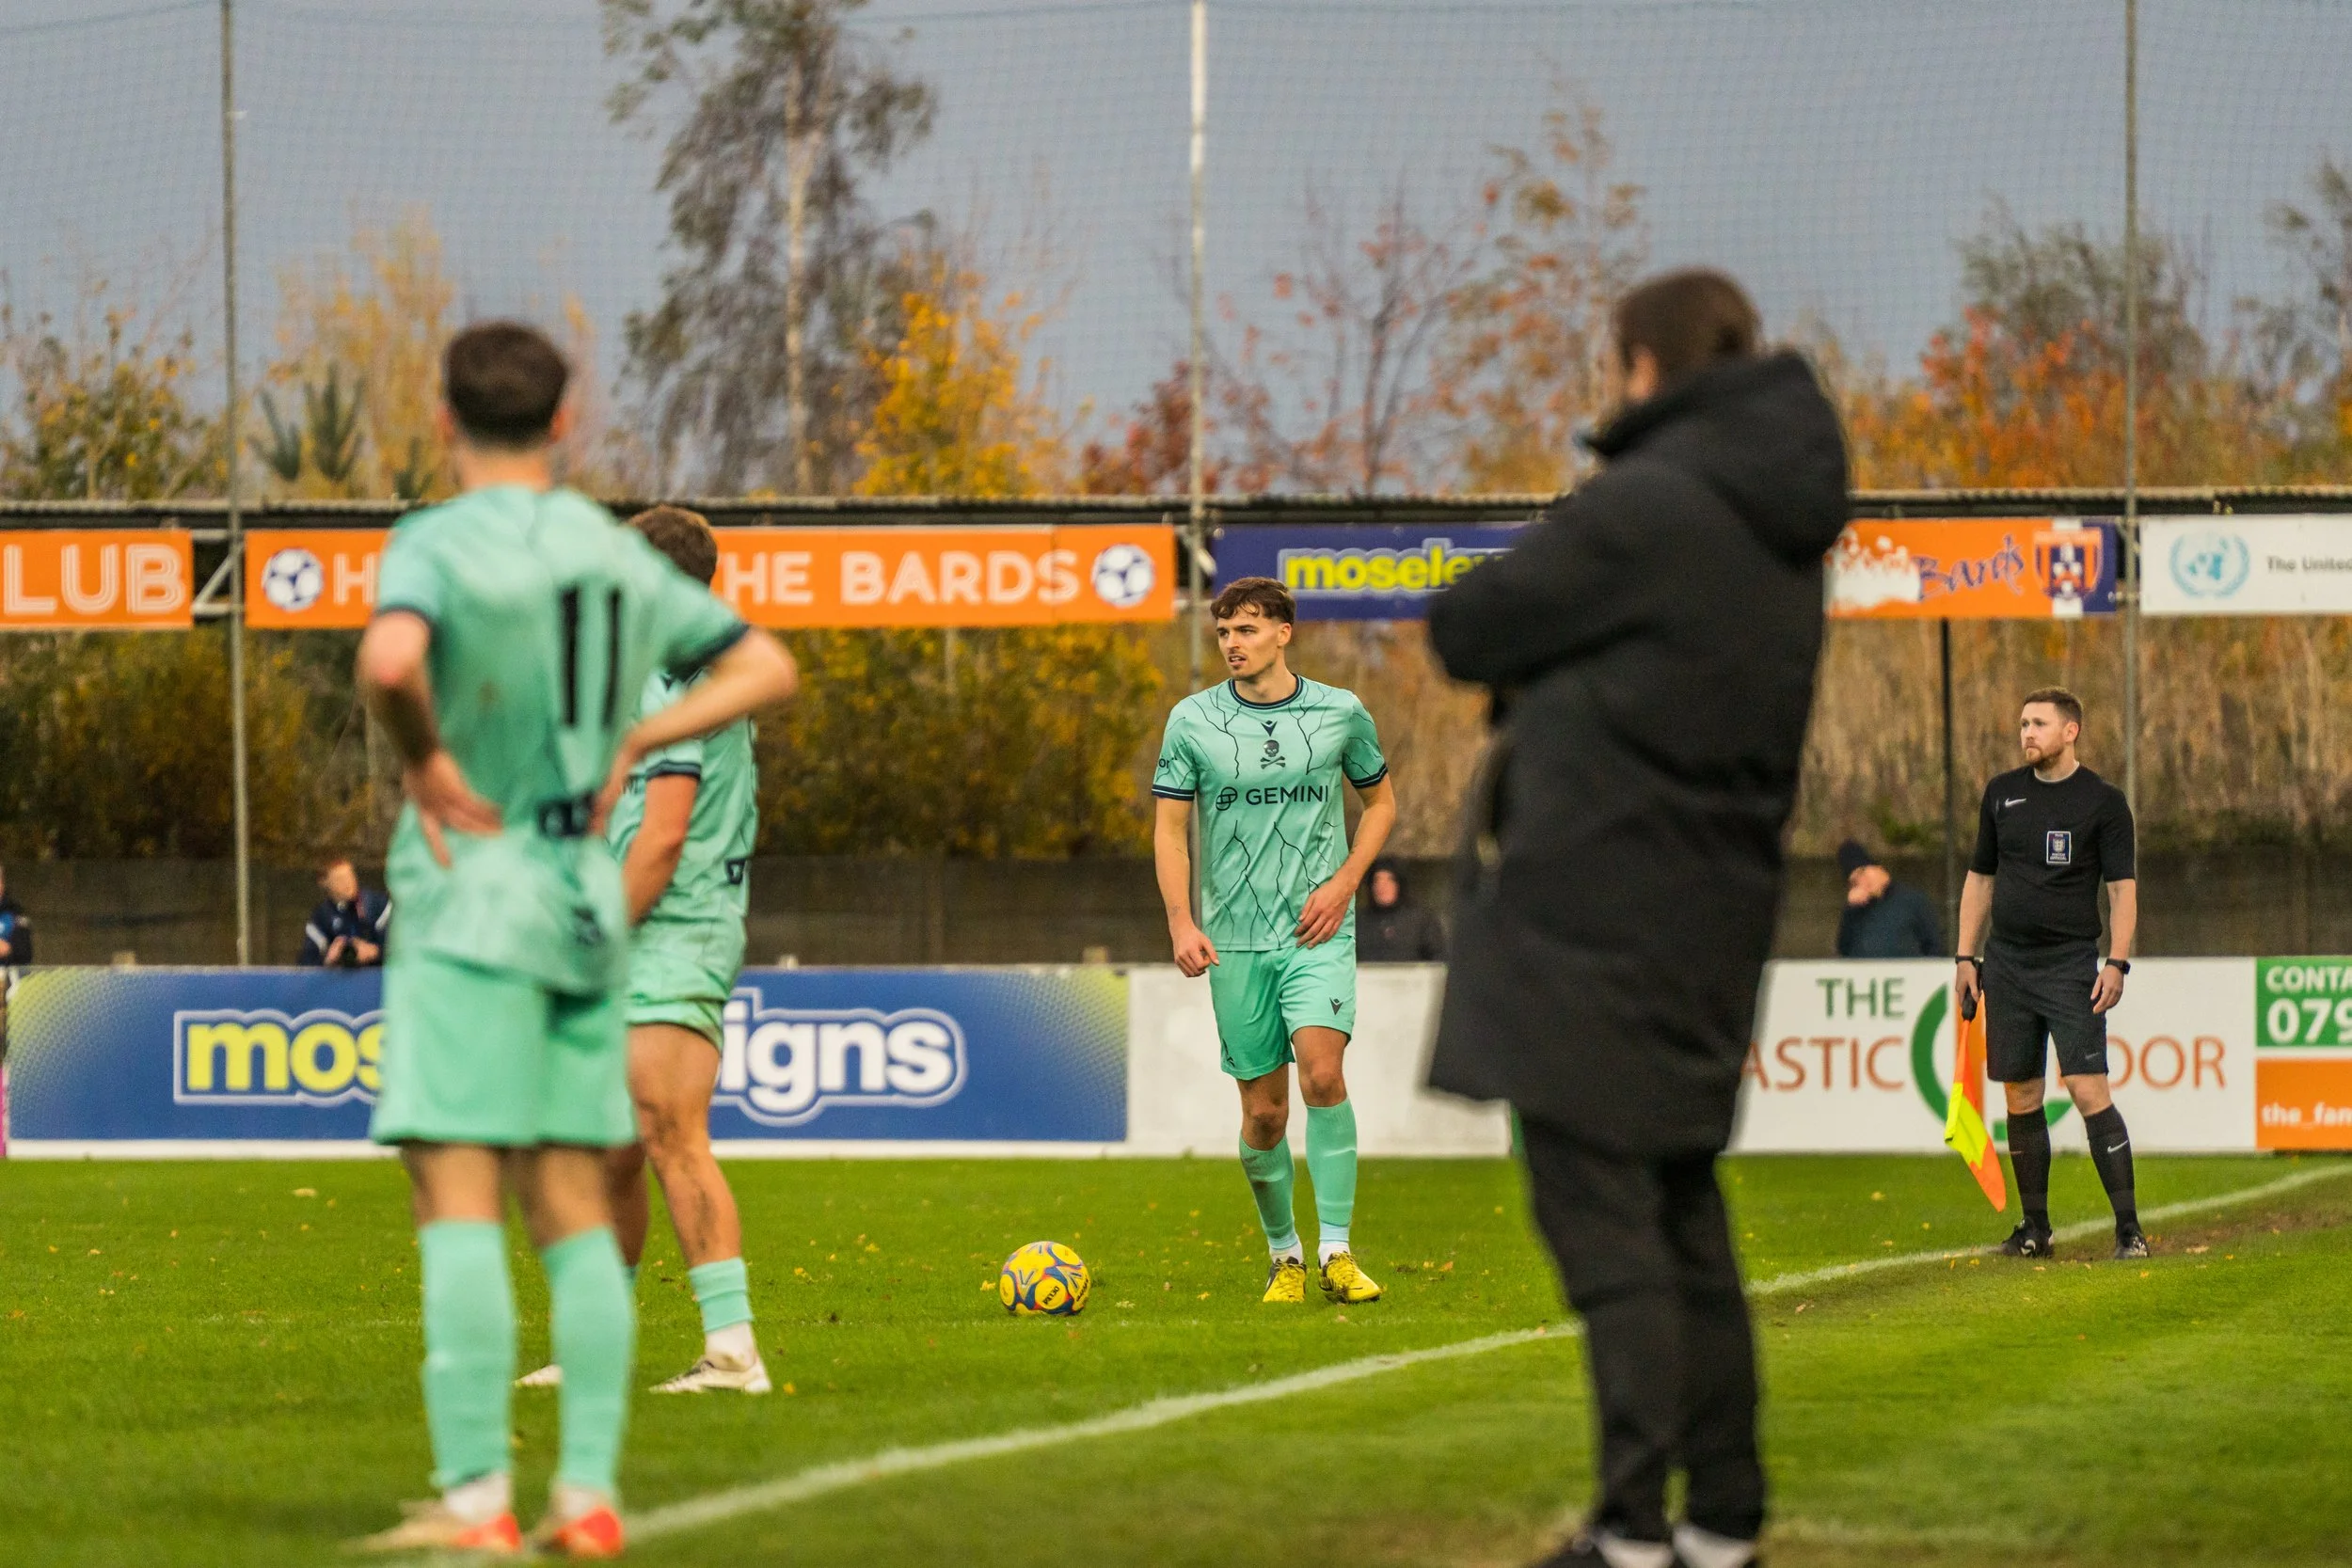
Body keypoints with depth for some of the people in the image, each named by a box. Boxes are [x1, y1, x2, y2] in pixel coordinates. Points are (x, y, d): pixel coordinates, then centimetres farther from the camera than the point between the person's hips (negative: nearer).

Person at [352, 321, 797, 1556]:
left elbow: (388, 661, -31)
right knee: (571, 1209, 9)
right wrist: (631, 745, 11)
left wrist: (426, 760, -13)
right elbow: (766, 668, 19)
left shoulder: (437, 543, -9)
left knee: (457, 1200, -9)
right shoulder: (617, 554, 12)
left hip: (474, 896, -7)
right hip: (587, 896, 7)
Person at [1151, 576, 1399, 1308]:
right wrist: (1181, 924, -7)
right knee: (1264, 1112, 3)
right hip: (1235, 940, 1)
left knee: (1323, 1074, -21)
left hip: (1319, 932, -1)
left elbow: (1380, 801, 15)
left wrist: (1343, 883, 0)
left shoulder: (1340, 713, 2)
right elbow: (1170, 828, 5)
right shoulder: (1192, 721, 2)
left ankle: (1336, 1252, -16)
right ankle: (1283, 1255, 21)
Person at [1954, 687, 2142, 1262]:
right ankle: (2034, 1227, 15)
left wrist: (2117, 963, -14)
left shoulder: (2103, 801, -2)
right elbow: (1980, 877, 18)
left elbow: (2123, 888, -3)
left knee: (2088, 1090, -14)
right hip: (2006, 965, 5)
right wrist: (1966, 957, 12)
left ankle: (2129, 1228, -12)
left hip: (2071, 965, -5)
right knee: (2021, 1098, 6)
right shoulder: (2002, 793, 11)